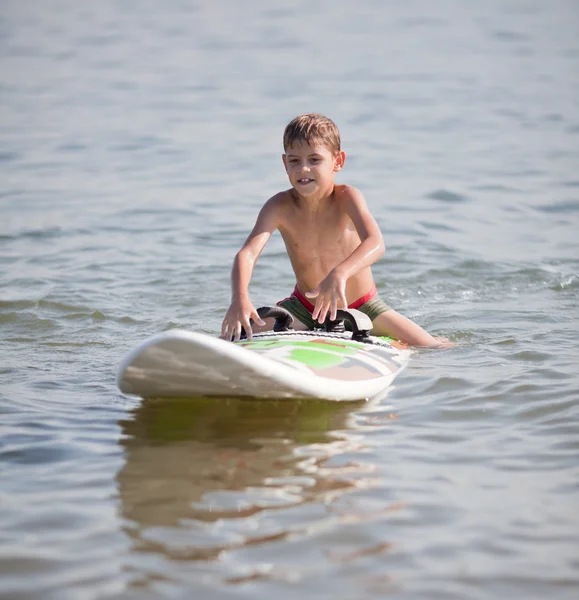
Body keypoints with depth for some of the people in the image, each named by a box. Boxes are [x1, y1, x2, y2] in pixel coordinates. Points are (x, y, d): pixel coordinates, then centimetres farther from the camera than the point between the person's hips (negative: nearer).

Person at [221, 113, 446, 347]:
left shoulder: (347, 198, -20)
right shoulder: (280, 207, -15)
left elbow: (375, 244, -39)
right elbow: (247, 253, -29)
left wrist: (340, 274, -60)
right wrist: (240, 298, -51)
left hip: (362, 306, -1)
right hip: (304, 309, 1)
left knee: (433, 351, -10)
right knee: (244, 335, -15)